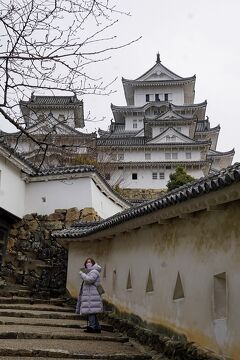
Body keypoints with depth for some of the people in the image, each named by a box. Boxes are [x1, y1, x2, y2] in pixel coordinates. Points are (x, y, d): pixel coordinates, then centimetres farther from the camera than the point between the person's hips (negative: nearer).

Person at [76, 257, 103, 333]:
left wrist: (82, 274, -12)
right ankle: (97, 328, 14)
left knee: (91, 310, -13)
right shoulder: (89, 271, 23)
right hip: (88, 295, 10)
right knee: (91, 312, 10)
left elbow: (89, 279, -23)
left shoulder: (94, 271, -9)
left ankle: (92, 327, -13)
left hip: (92, 295, -10)